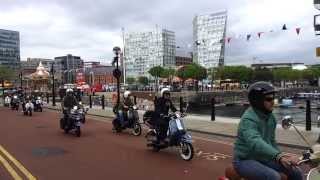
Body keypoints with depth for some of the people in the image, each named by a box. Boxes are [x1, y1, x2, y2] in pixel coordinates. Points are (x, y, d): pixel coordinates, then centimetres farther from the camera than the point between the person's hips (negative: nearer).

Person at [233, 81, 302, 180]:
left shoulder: (270, 117, 4)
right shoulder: (248, 119, -25)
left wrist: (283, 158, 5)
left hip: (263, 158, 9)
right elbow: (255, 143, -43)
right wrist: (278, 156, -56)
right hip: (245, 160, -8)